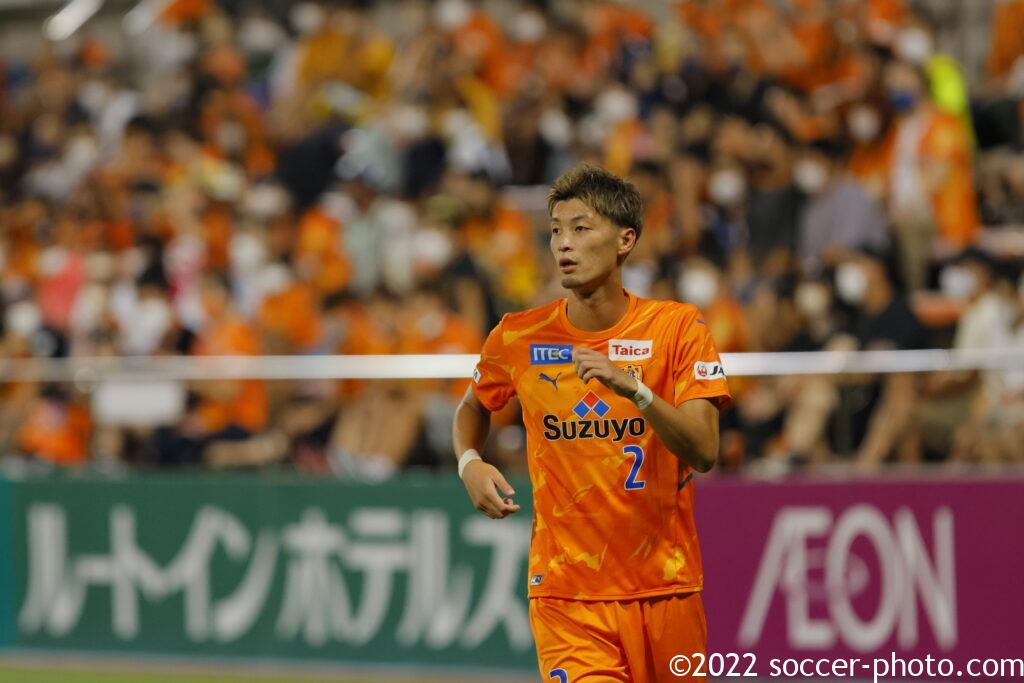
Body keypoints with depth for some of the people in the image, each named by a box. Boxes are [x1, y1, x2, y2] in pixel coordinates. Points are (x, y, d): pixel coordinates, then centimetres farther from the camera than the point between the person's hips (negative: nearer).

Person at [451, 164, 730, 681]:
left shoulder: (678, 327, -3)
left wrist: (633, 389, -27)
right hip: (565, 595, 0)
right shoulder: (518, 337, 1)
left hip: (666, 590, 1)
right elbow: (473, 408, 22)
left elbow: (704, 453, -13)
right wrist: (470, 463, 1)